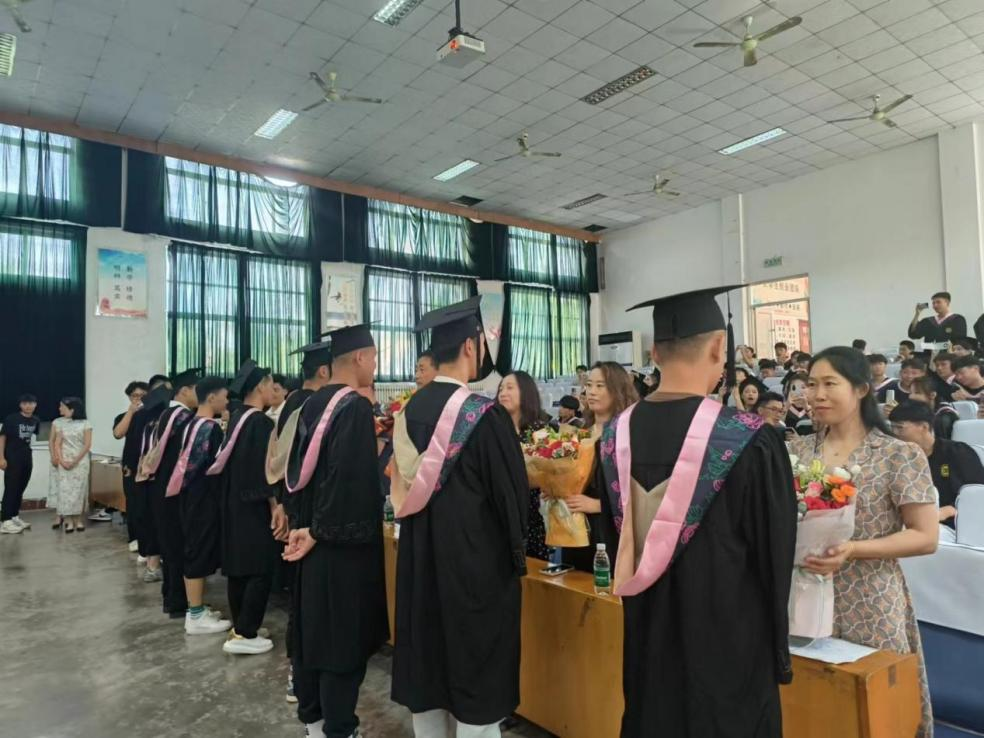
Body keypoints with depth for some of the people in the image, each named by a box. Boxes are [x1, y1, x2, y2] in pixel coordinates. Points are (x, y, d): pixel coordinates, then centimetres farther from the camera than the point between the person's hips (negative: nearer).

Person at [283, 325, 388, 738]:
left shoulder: (312, 404, 8)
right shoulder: (356, 407, -19)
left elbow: (298, 468, 12)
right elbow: (348, 479, -24)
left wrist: (302, 524, 14)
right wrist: (317, 531, -15)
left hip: (311, 531, 9)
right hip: (344, 539, -9)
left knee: (314, 626, 18)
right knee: (343, 634, 3)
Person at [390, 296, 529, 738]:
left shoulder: (409, 411, 0)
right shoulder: (485, 415, -20)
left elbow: (404, 488, 9)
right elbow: (511, 491, -14)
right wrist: (517, 550, 3)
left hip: (420, 559, 7)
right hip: (477, 560, -6)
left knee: (427, 668, 18)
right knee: (477, 677, 9)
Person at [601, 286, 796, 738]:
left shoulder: (615, 436, -7)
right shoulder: (750, 441, -22)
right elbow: (775, 554, -11)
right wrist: (777, 647, 7)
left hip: (647, 643, 4)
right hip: (728, 646, -4)